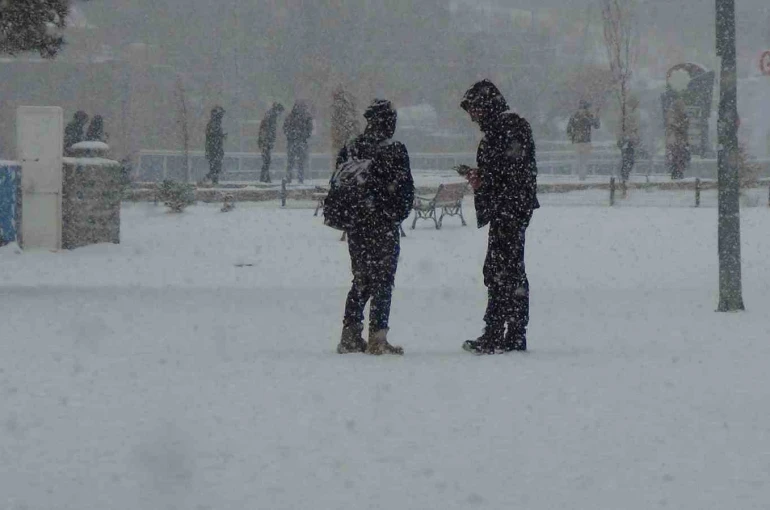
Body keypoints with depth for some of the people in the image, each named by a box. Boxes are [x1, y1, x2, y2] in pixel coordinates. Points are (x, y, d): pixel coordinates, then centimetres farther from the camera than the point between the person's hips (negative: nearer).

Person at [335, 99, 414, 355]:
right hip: (384, 227, -5)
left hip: (356, 226, 5)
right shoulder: (394, 151, -12)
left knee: (361, 280, 16)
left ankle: (351, 334, 15)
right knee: (383, 281, 1)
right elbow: (406, 190, -8)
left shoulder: (349, 150, 3)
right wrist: (398, 216, 8)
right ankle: (377, 338, -3)